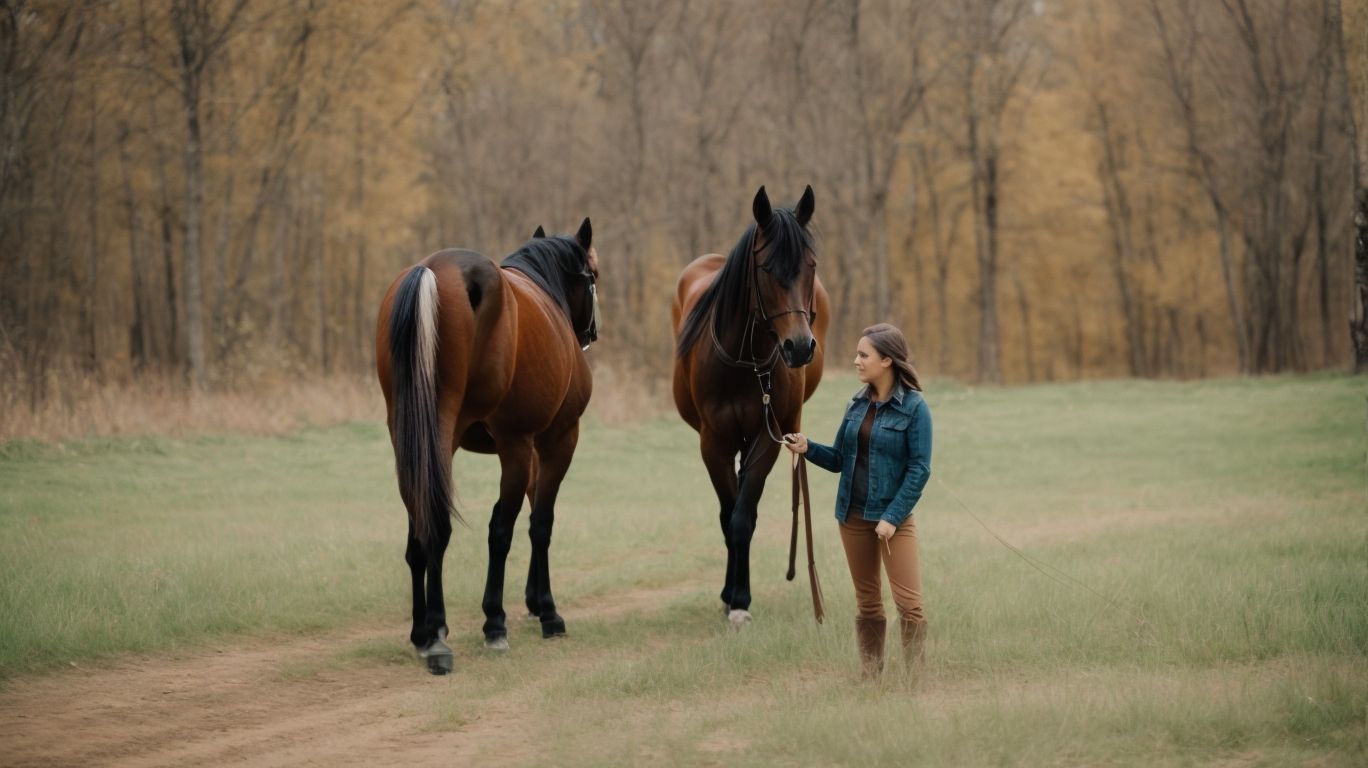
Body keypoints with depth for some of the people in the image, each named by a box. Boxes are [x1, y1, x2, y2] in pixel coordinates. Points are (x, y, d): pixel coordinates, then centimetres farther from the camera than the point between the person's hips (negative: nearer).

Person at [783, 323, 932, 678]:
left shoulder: (914, 407, -10)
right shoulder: (858, 403, 7)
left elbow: (919, 469, -13)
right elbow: (840, 459, 11)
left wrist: (893, 517, -18)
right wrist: (808, 448, -8)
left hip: (893, 518, -6)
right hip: (852, 516, 6)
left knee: (909, 603, -8)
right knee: (867, 602, 11)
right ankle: (870, 676, 18)